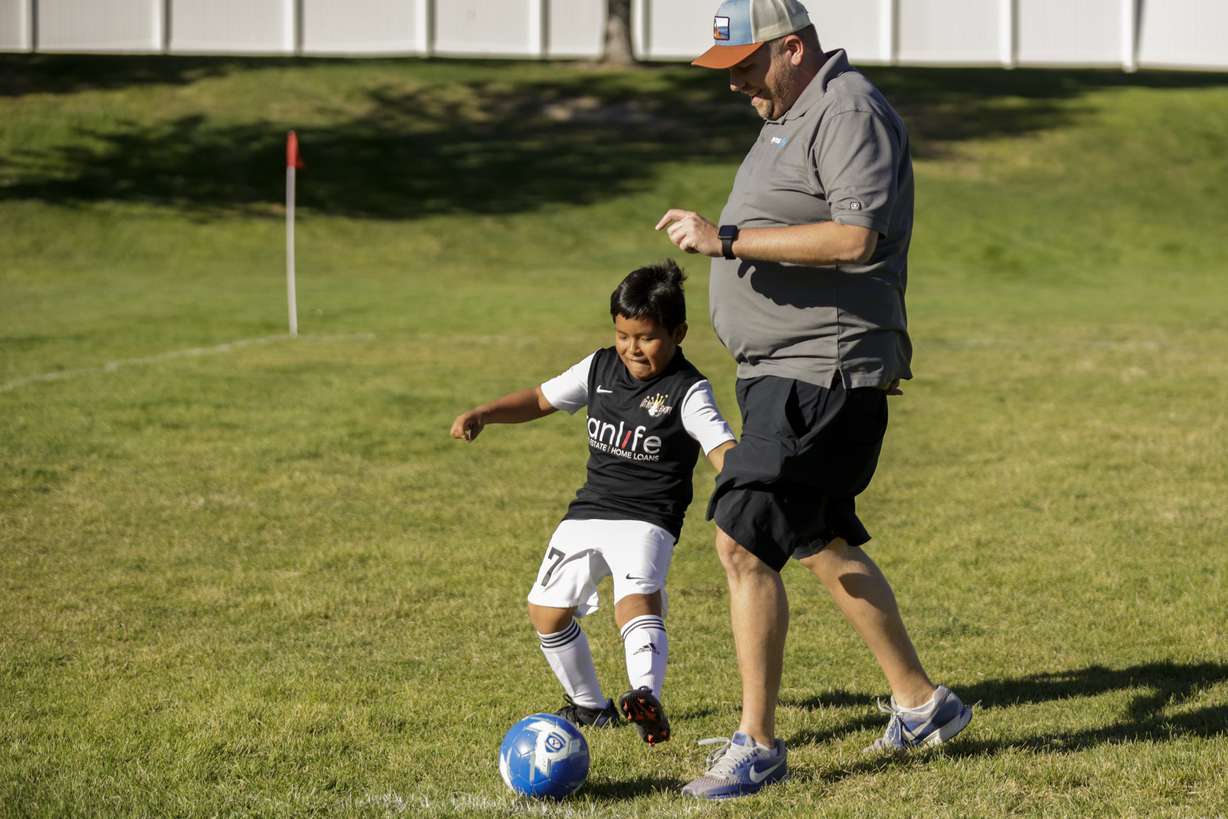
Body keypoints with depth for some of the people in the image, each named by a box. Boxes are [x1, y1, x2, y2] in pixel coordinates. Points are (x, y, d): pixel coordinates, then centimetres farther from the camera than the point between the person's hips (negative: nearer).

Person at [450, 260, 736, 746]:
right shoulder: (600, 368, 4)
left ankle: (646, 696, -51)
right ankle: (589, 705, 29)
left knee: (636, 600, -33)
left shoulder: (686, 391, -13)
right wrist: (482, 414, 1)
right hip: (588, 512, 7)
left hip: (647, 519, -7)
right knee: (547, 611, 11)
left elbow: (722, 448, -26)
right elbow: (542, 399, 15)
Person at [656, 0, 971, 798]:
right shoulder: (791, 116, 17)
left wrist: (727, 239, -27)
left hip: (825, 373, -11)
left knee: (744, 542, -15)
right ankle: (922, 705, 30)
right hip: (783, 372, 11)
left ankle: (758, 744, -8)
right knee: (824, 544, 19)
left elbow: (855, 236, -27)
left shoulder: (849, 112, -15)